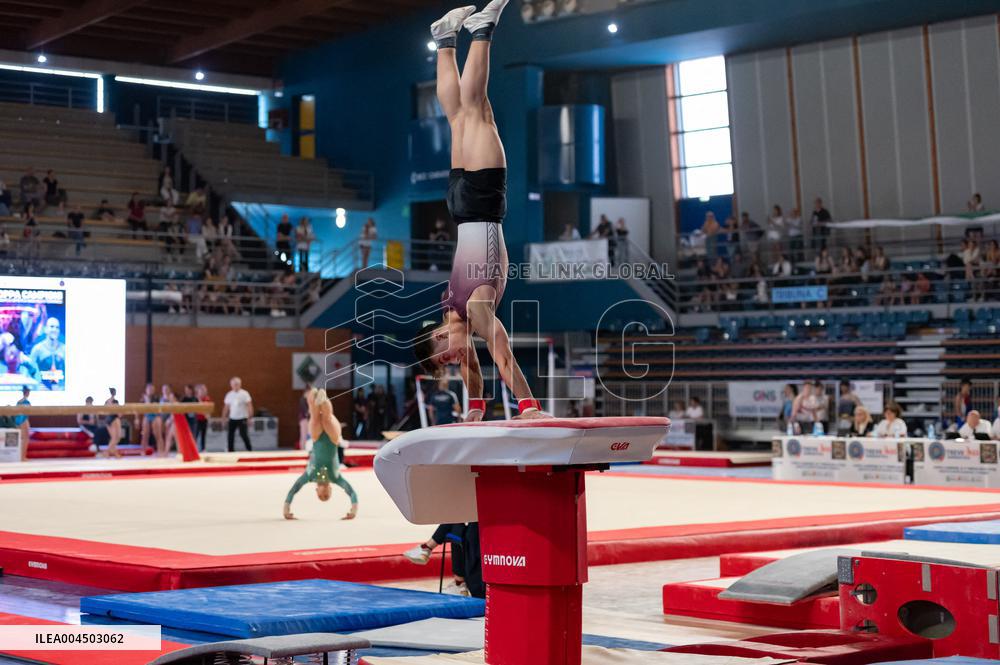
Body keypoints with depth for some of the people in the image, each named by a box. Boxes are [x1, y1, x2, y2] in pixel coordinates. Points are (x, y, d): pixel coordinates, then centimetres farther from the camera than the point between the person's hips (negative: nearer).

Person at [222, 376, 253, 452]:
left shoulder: (244, 394, -6)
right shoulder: (229, 395, 6)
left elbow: (249, 405, -8)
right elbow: (226, 406, 12)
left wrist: (250, 416, -16)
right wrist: (224, 417, 10)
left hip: (242, 418, -4)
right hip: (232, 418, 4)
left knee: (243, 434, -6)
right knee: (230, 434, 3)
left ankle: (249, 450, 5)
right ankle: (230, 450, 13)